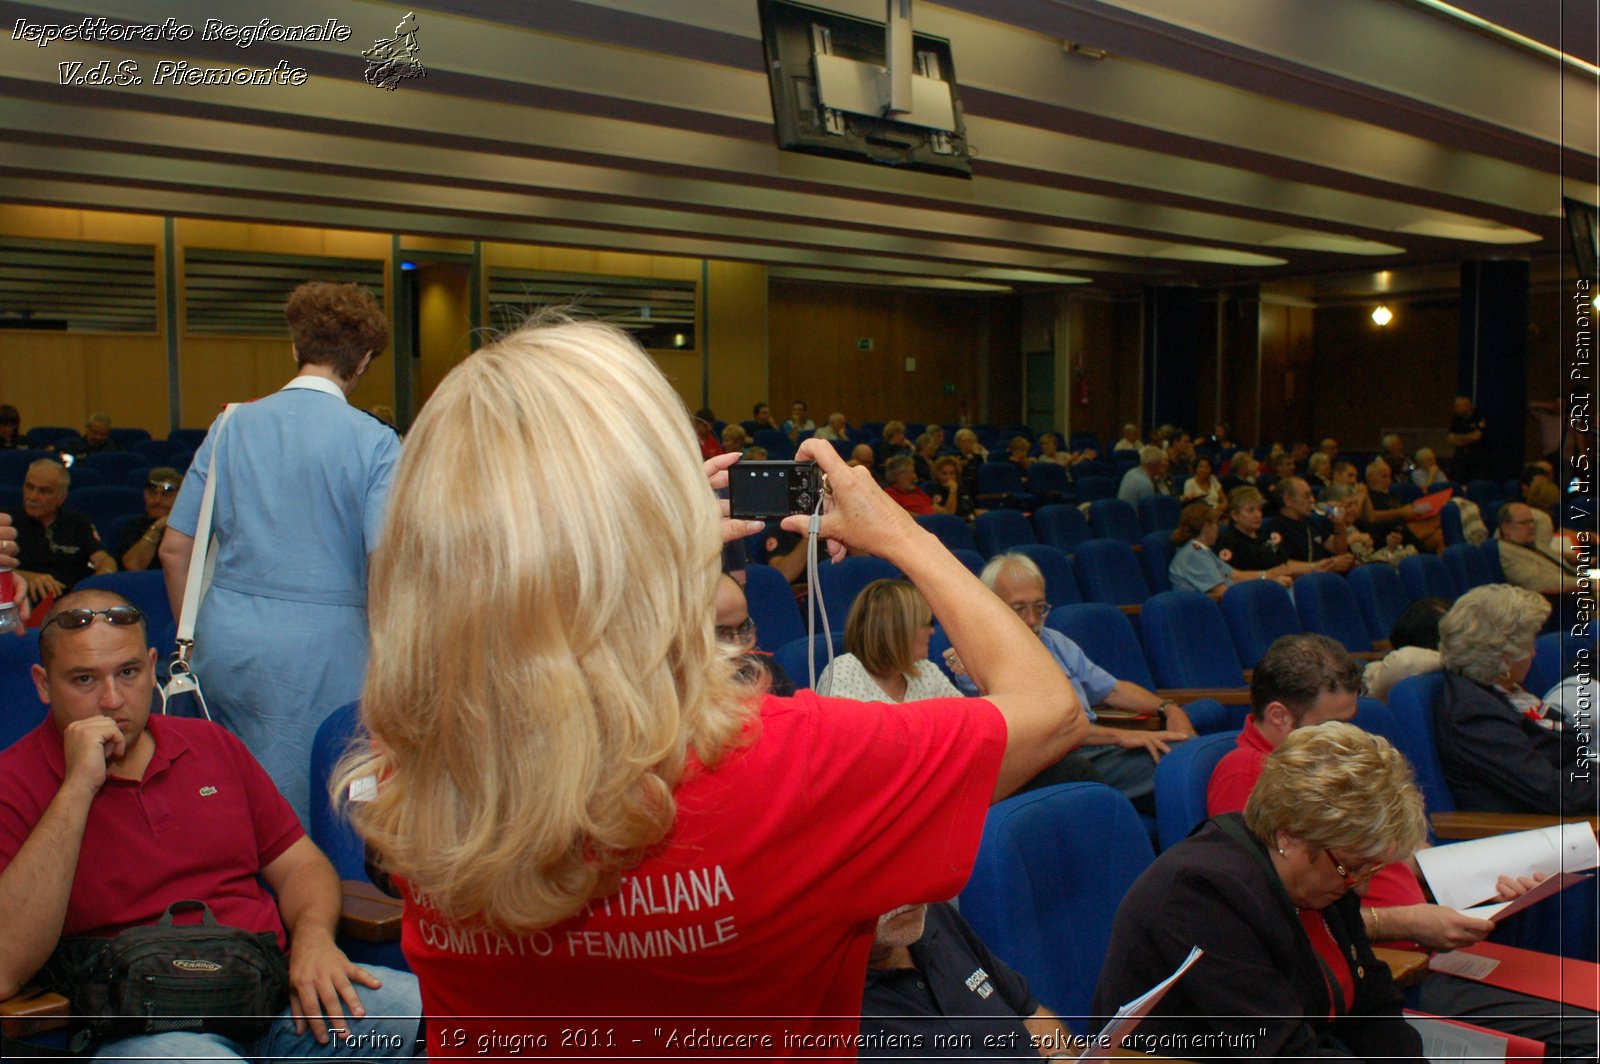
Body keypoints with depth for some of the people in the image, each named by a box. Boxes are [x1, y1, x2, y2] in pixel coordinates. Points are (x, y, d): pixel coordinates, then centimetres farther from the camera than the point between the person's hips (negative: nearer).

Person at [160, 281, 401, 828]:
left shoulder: (232, 426, 6)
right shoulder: (372, 441, -7)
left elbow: (174, 550, 9)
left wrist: (195, 638, 20)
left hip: (227, 644, 4)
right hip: (320, 649, -4)